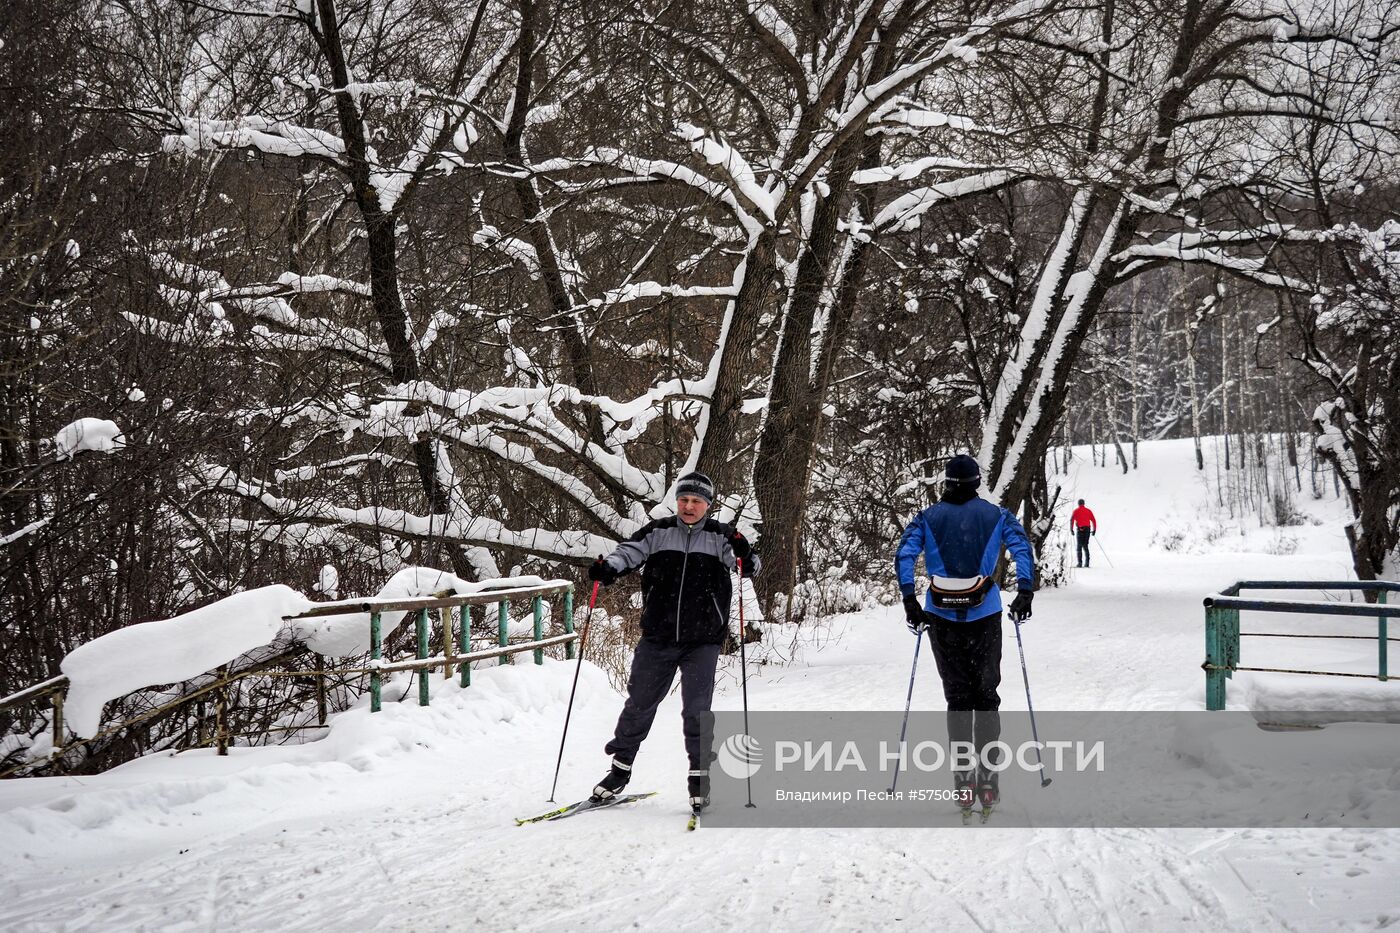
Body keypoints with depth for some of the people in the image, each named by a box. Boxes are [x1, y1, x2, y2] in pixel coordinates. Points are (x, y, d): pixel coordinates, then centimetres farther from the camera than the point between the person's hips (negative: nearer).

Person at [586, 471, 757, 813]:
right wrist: (608, 568, -22)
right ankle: (621, 768, 24)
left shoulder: (720, 537, 0)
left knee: (697, 710, -4)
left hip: (702, 642, -2)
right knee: (639, 703, 10)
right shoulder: (657, 532, 4)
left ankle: (699, 775, 11)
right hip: (657, 638, 2)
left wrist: (745, 556, -30)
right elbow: (629, 552, -2)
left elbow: (747, 565, -8)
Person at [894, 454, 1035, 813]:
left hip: (942, 617, 0)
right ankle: (987, 776, 3)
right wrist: (1025, 592, -9)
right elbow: (1022, 547, -7)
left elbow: (904, 554, -6)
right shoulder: (996, 515, 5)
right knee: (986, 694, 9)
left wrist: (909, 600, -6)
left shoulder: (928, 518, 5)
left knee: (957, 696, 8)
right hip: (985, 615, 0)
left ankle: (963, 779, 1)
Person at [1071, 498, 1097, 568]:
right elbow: (1094, 520, 5)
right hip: (1087, 530, 3)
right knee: (1085, 546, 13)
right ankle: (1086, 563, 3)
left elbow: (1072, 520, -10)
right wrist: (1094, 529, 8)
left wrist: (1071, 529, -10)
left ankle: (1079, 562, -10)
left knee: (1078, 547, 2)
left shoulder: (1076, 511, 1)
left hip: (1079, 530, -3)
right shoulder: (1088, 511, 9)